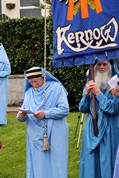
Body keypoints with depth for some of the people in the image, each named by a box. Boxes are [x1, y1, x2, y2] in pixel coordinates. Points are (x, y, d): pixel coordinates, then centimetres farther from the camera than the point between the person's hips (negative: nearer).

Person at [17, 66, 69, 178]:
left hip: (55, 136, -4)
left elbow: (64, 109, -10)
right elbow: (24, 111, 10)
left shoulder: (56, 88, -3)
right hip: (36, 137, 4)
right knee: (37, 166, 5)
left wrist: (45, 114, -20)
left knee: (55, 165, -1)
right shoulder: (29, 92, 11)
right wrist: (21, 115, -13)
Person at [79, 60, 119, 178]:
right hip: (91, 130, 4)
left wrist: (98, 93, -16)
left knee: (107, 163, -1)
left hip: (109, 132, -4)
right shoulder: (89, 85, 9)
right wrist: (87, 93, -10)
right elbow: (82, 109, 7)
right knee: (91, 163, 7)